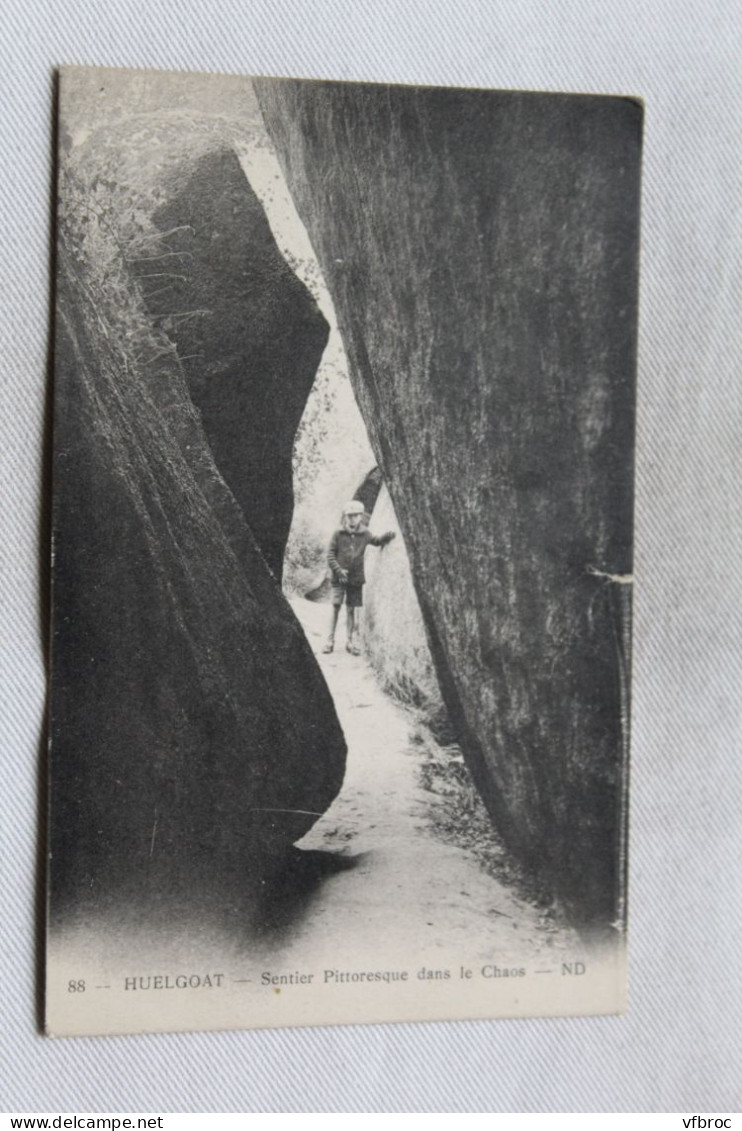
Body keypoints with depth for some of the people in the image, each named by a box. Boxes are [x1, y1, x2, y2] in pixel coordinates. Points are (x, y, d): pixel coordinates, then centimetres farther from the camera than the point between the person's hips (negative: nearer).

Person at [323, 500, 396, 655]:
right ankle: (330, 641, 4)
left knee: (352, 609, 7)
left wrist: (388, 536, -10)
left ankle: (351, 642, 17)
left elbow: (377, 542, 12)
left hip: (356, 578, 2)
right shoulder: (338, 534, -2)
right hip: (339, 578, -2)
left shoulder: (364, 535, 5)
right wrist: (339, 570, -13)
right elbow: (330, 555, -1)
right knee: (336, 607, -5)